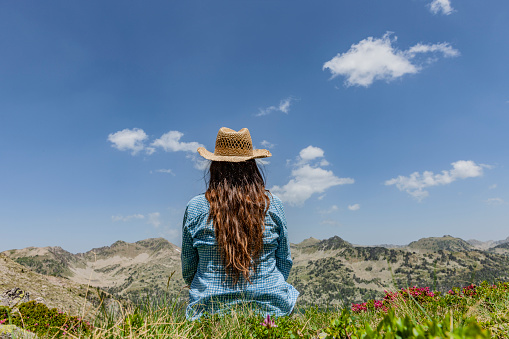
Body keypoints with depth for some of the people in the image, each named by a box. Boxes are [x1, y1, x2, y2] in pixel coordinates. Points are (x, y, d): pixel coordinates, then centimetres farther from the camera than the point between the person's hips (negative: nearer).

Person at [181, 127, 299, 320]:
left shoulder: (195, 208, -8)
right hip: (270, 308, 0)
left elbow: (188, 269, 3)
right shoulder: (273, 205, -6)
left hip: (210, 311, 0)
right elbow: (284, 263, 4)